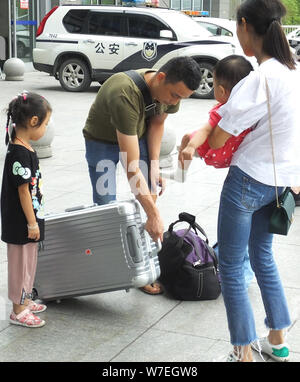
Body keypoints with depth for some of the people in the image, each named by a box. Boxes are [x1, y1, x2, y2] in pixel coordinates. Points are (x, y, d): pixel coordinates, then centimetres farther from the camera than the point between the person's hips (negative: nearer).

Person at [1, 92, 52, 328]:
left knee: (28, 261, 21)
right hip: (21, 222, -9)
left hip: (28, 218, 9)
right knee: (21, 263, 3)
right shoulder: (20, 154, -24)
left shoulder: (24, 148, 6)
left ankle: (24, 301, 36)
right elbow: (23, 191, -22)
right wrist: (32, 223, -17)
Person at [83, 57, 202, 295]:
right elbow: (131, 167, -42)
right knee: (105, 207, -11)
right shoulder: (125, 94, -42)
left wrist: (155, 164, -9)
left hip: (138, 135, 5)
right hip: (102, 141, -5)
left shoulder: (173, 90, -21)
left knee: (150, 197, -7)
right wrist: (154, 214, -42)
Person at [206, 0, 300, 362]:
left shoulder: (260, 80, -24)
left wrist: (201, 137, 3)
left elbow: (218, 139, -21)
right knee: (262, 254, 24)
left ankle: (243, 352, 13)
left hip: (249, 180, -8)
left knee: (230, 266, 6)